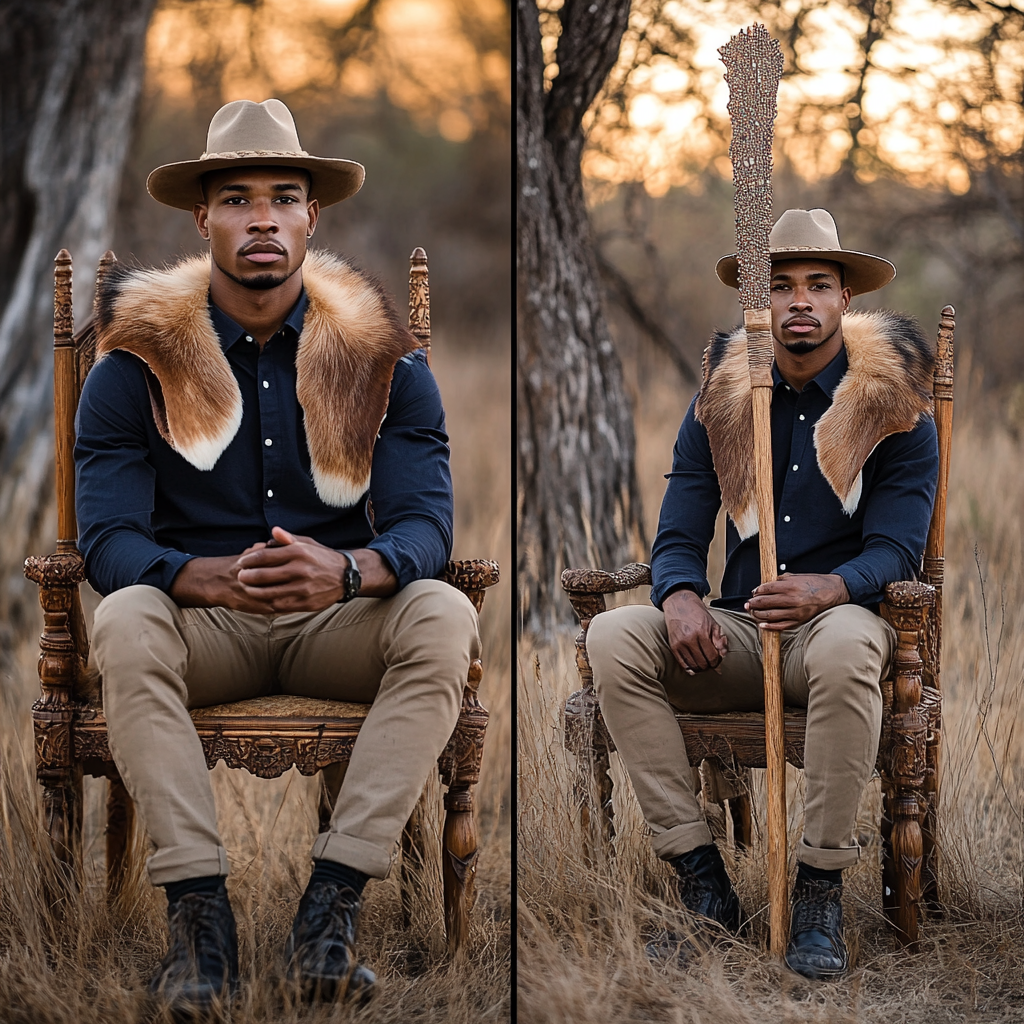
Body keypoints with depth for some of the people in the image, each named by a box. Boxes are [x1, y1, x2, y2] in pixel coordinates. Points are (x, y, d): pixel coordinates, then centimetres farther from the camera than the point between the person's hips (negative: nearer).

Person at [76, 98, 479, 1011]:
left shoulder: (382, 358, 1)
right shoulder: (138, 363, -2)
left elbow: (426, 523, -9)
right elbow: (109, 540, -11)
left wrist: (343, 570, -34)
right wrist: (216, 578, -34)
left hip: (340, 623, 1)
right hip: (200, 622, -1)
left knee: (444, 616, -30)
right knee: (124, 621, -33)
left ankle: (334, 896, -31)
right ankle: (198, 908, -34)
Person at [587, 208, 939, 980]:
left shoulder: (894, 404, 0)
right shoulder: (721, 401, 10)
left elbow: (897, 548, -7)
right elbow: (679, 535, 6)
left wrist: (829, 589, -30)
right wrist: (682, 596, -19)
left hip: (837, 620, -3)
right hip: (733, 635, 4)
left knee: (846, 644, -41)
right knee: (613, 638, -25)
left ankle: (820, 887, -28)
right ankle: (699, 874, -23)